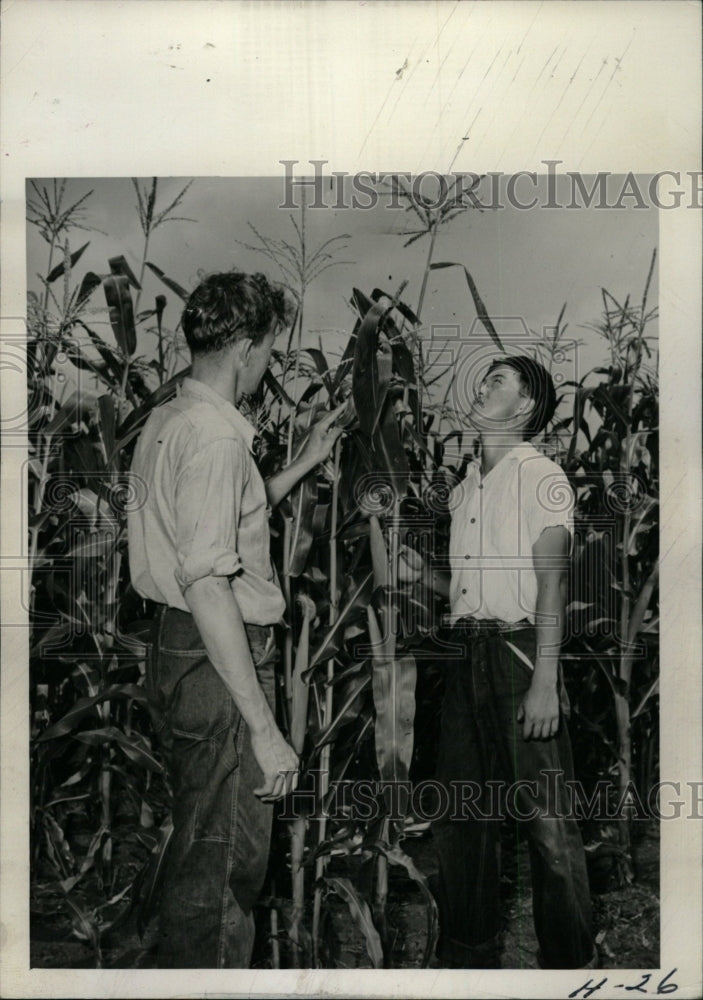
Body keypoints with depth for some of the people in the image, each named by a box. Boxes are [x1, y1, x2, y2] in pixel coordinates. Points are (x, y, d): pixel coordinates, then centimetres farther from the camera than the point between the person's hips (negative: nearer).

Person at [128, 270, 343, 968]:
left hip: (175, 650, 11)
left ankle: (181, 971, 39)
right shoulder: (215, 435, -20)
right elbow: (208, 585, -27)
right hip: (217, 664, -11)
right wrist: (264, 728, -26)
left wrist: (304, 463, 30)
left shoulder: (166, 420, 12)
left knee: (197, 846, 23)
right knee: (224, 861, 2)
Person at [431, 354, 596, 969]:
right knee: (460, 815, 11)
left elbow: (552, 583, -11)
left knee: (545, 817, -3)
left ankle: (568, 961, 10)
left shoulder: (541, 477, -3)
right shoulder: (465, 488, 18)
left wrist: (545, 680, -17)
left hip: (519, 646, -7)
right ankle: (470, 954, 24)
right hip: (466, 653, 7)